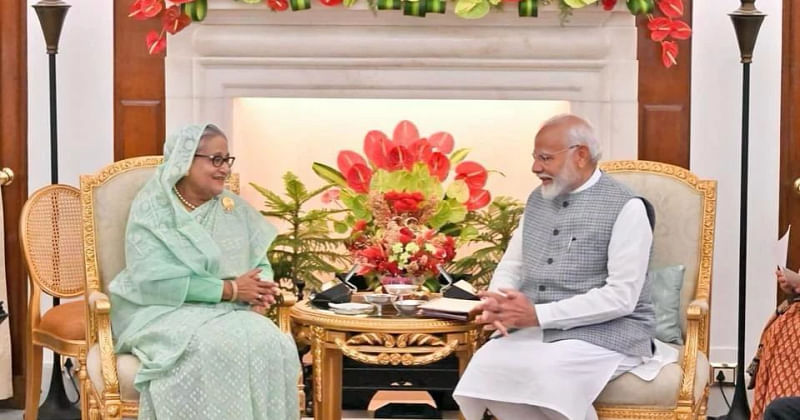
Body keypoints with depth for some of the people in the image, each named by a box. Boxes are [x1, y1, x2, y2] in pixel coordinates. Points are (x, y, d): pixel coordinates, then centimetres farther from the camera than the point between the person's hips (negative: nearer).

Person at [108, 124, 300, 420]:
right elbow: (154, 280, -18)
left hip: (227, 313, 5)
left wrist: (260, 288, -14)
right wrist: (230, 290, -19)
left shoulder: (234, 208, 11)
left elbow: (260, 264, 12)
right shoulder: (152, 210, -7)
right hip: (165, 313, -5)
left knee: (269, 343, -26)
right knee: (214, 347, -36)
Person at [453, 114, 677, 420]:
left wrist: (538, 314, -21)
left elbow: (621, 297, -16)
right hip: (534, 328, 6)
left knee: (545, 372, -35)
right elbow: (510, 266, 17)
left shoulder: (626, 208, -8)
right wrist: (498, 304, -9)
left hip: (605, 332, -6)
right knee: (486, 366, -25)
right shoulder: (537, 200, 14)